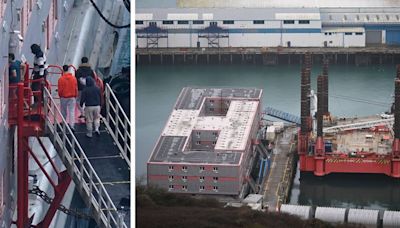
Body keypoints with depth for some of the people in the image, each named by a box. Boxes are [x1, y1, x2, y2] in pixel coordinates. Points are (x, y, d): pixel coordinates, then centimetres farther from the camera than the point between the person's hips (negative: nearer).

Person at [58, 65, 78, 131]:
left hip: (63, 97, -1)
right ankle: (72, 125, -12)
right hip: (72, 97, 1)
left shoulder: (61, 79, -13)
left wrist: (60, 95, 11)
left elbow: (60, 89, -7)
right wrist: (75, 96, 16)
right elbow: (76, 88, 2)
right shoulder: (73, 78, -4)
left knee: (64, 112, 15)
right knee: (72, 112, -1)